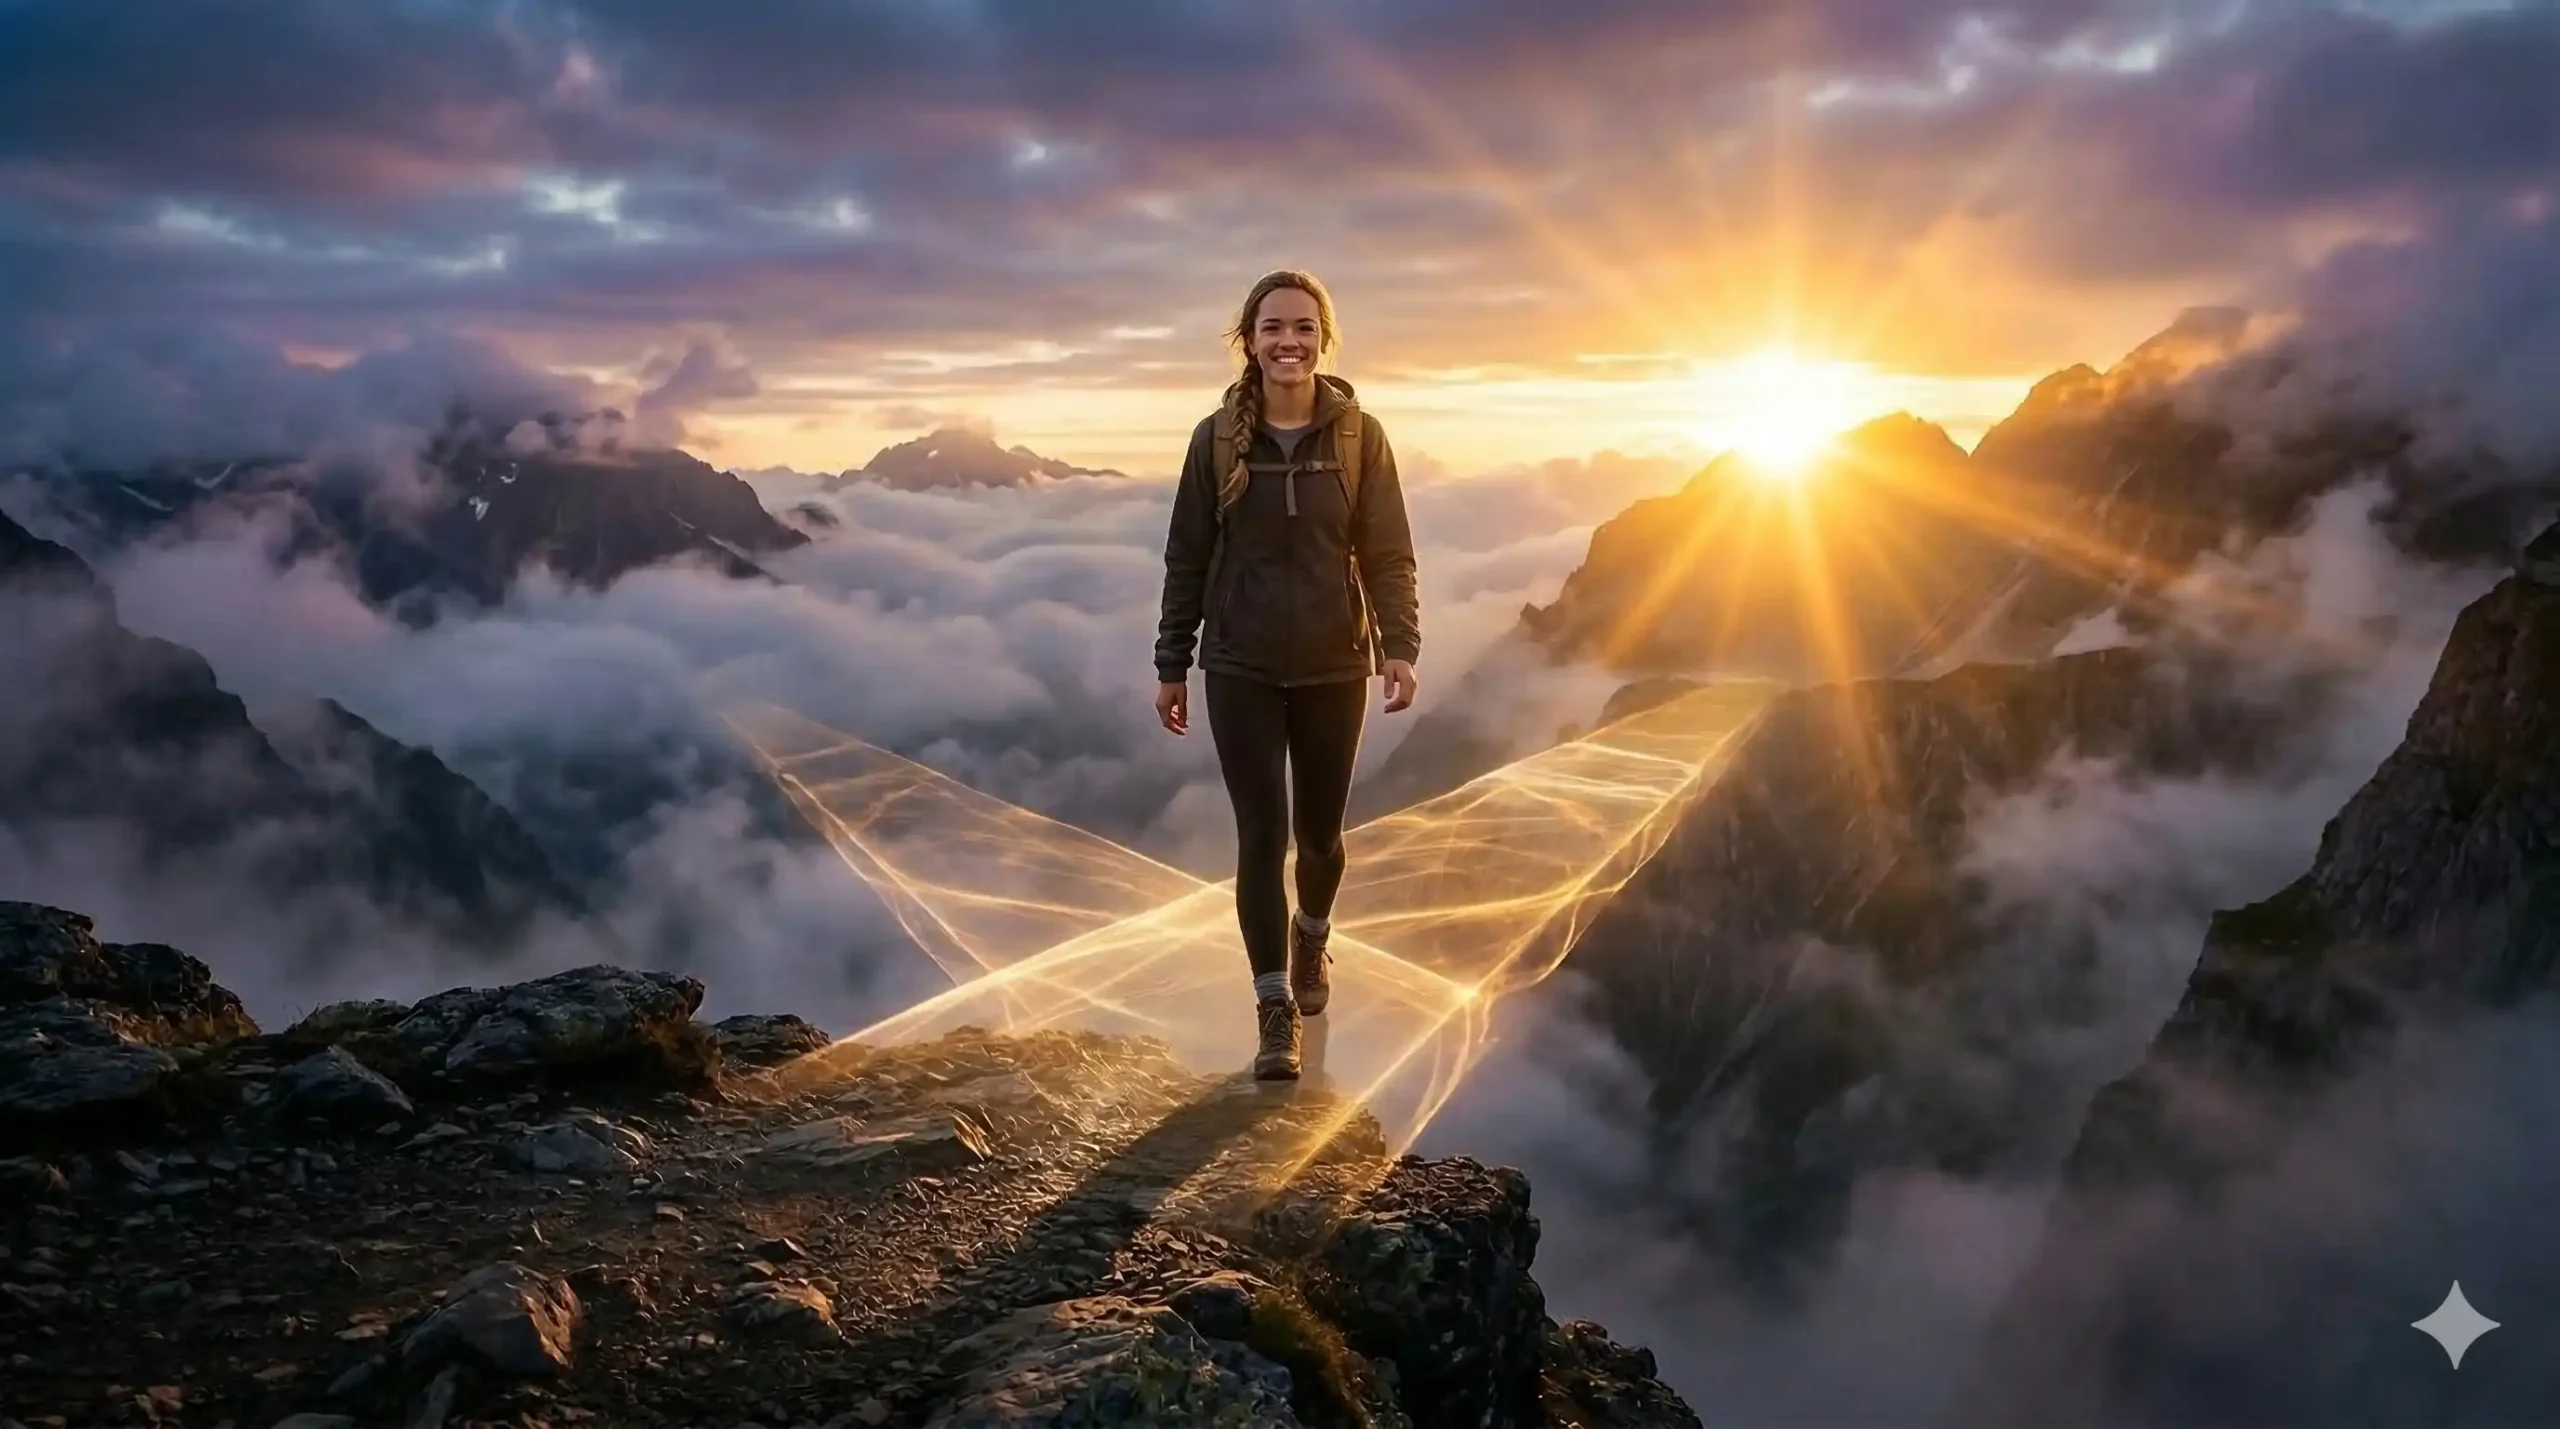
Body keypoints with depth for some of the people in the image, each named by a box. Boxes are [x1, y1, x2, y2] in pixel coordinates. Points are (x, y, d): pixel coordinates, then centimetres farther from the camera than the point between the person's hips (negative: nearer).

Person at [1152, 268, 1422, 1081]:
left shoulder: (1359, 436, -3)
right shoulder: (1218, 438, -3)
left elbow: (1389, 555, -4)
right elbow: (1187, 559, 2)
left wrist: (1400, 647, -17)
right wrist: (1171, 665, 2)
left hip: (1334, 668, 1)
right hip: (1241, 670, -1)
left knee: (1320, 829, 13)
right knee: (1262, 834, -4)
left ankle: (1312, 935, 45)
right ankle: (1276, 1011, 6)